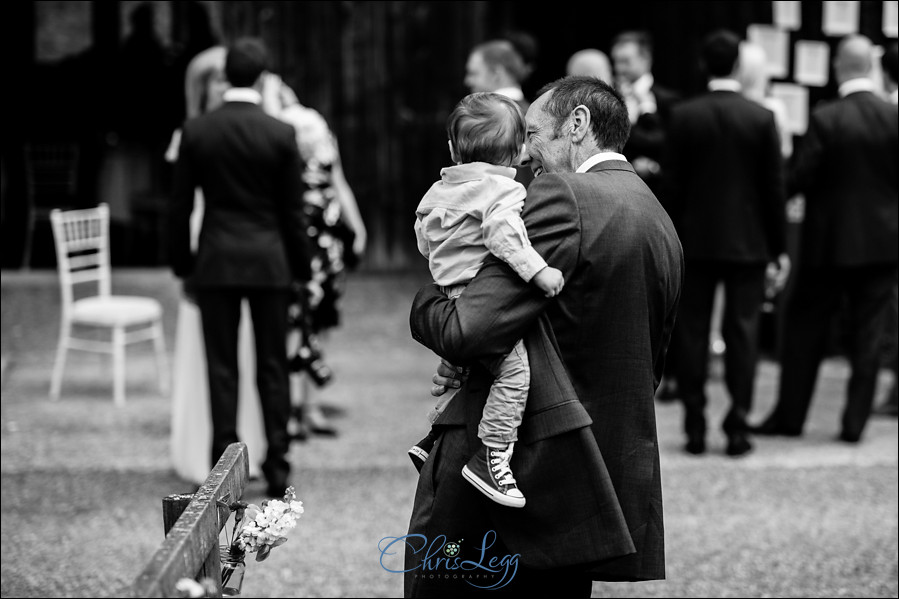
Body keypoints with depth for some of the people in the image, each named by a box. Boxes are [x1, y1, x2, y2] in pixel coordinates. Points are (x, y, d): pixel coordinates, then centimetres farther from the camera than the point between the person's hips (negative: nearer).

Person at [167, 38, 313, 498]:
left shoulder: (196, 132, -3)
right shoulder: (281, 135, -6)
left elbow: (180, 206, 1)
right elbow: (293, 211, -1)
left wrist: (181, 265, 12)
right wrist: (302, 269, 10)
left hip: (215, 263, 0)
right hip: (269, 262, 0)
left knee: (221, 370, 4)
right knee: (272, 368, 7)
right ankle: (276, 469, 8)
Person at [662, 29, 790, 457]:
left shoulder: (683, 116, -4)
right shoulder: (762, 118, -5)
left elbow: (673, 185, -2)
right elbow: (774, 187, -2)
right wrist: (779, 247, 4)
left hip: (696, 240, 0)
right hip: (748, 242, 0)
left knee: (692, 332, 7)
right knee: (742, 332, 4)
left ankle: (695, 428, 7)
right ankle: (737, 427, 2)